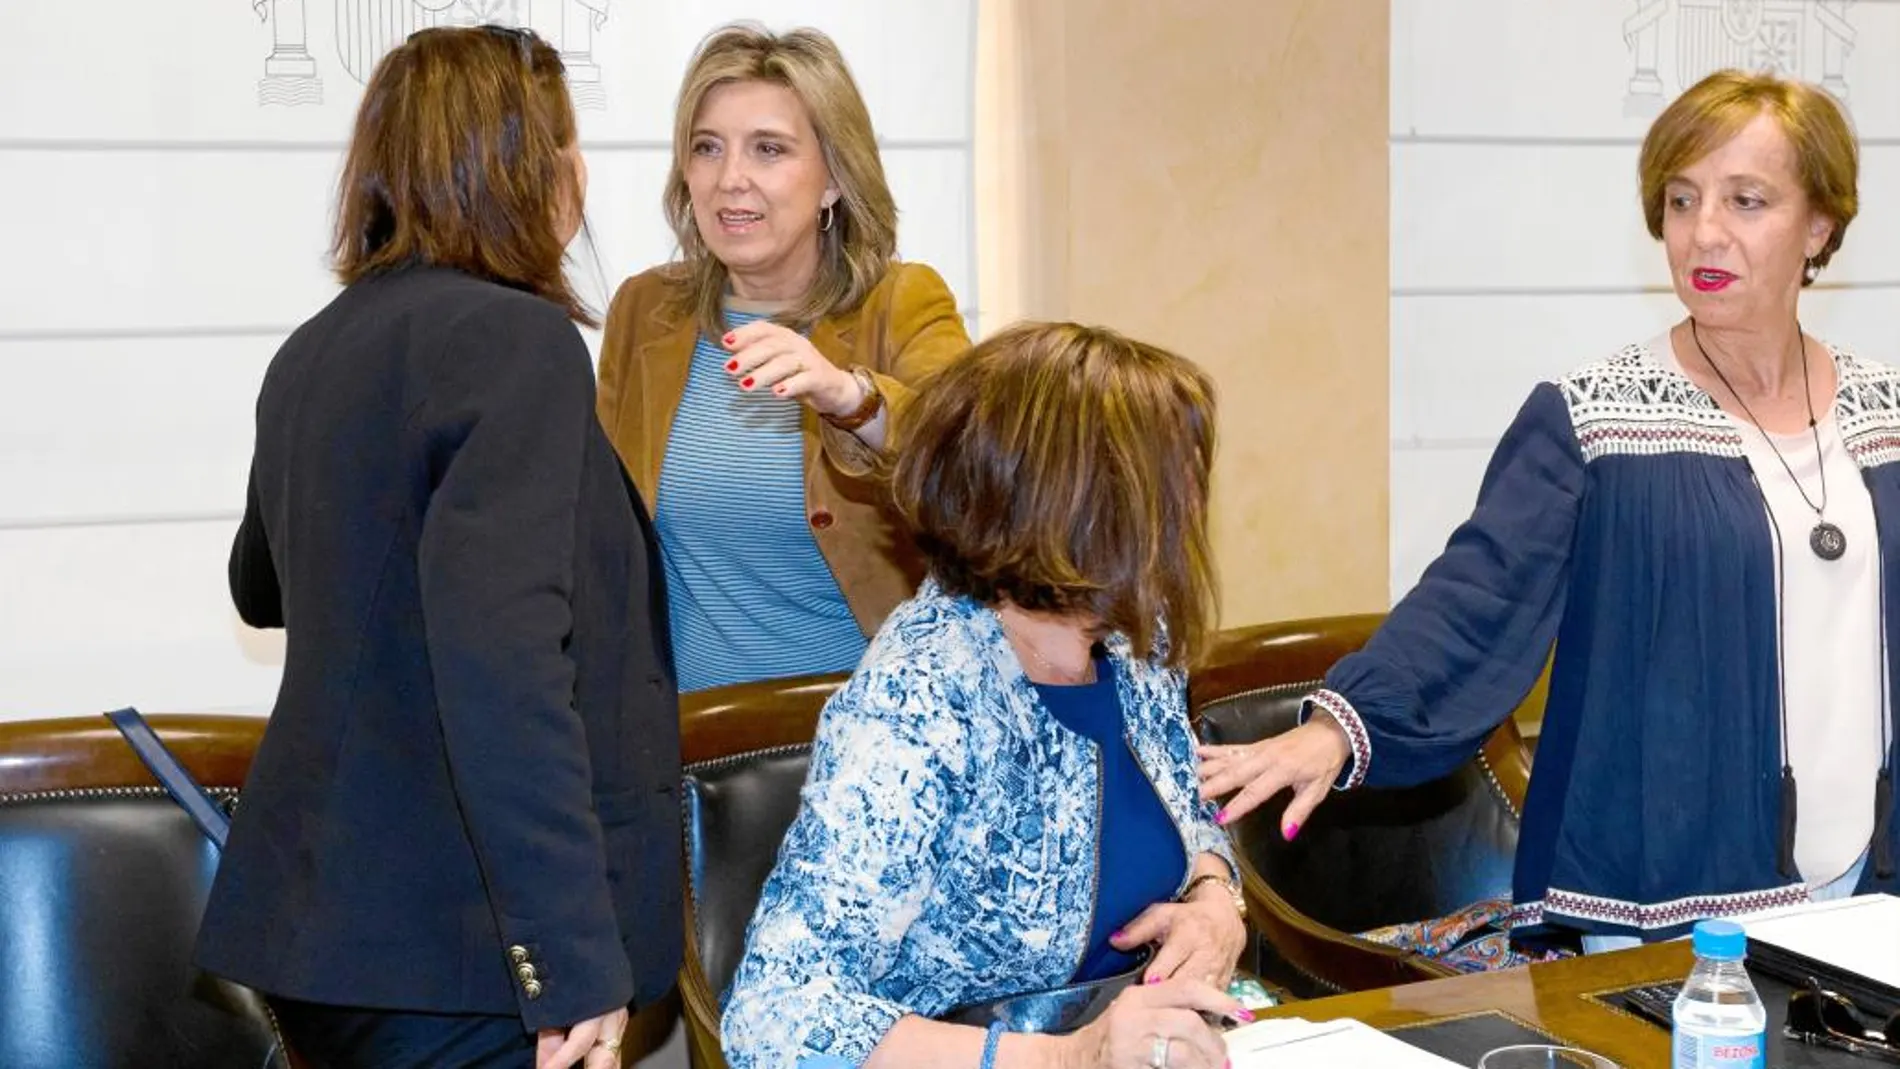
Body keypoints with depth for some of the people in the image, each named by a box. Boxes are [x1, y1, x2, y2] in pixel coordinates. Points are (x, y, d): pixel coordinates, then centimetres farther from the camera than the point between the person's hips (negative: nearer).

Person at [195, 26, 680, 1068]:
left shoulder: (311, 351, 11)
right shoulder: (515, 336, -13)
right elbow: (499, 659, -26)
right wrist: (574, 962, -26)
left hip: (311, 930, 8)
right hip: (459, 947, -8)